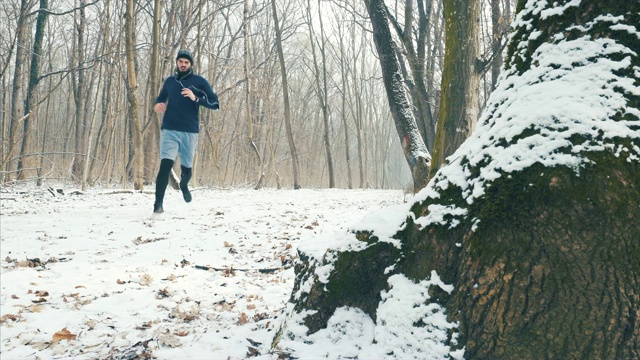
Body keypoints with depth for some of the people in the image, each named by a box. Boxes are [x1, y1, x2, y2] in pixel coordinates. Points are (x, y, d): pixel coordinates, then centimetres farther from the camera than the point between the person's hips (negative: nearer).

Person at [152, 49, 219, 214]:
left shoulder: (199, 81, 3)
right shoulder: (169, 81, 11)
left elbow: (214, 103, -3)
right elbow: (161, 97, 27)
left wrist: (196, 98, -19)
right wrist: (157, 104, 2)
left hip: (190, 132, 0)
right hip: (169, 130, 0)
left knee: (186, 168, 13)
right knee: (165, 165, -18)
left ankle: (184, 185, 49)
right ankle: (158, 204, -15)